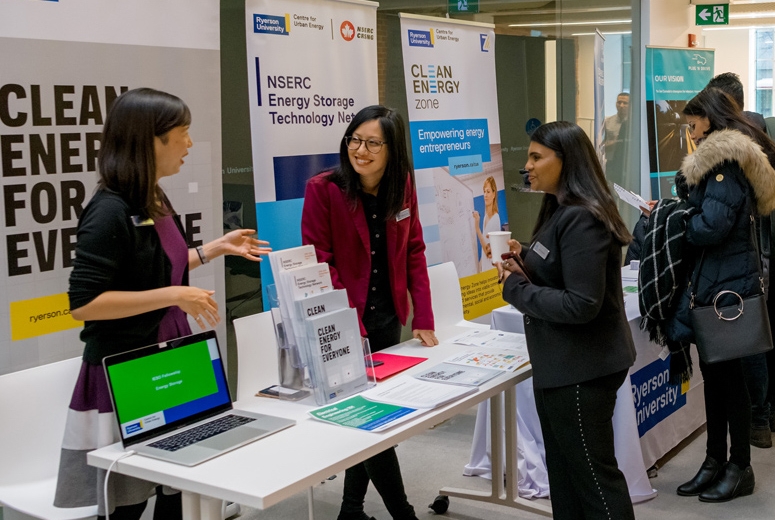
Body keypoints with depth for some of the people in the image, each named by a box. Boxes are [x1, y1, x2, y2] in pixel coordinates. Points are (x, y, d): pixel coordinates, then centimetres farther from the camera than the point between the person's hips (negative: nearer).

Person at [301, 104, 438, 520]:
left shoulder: (402, 185, 1)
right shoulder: (323, 189, -14)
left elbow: (414, 253, 4)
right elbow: (318, 264, -16)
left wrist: (423, 320, -2)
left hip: (388, 320, 6)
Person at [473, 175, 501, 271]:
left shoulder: (496, 218, -16)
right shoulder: (485, 217, 8)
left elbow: (488, 251, -20)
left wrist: (477, 227, -27)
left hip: (491, 266, -7)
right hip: (484, 266, 7)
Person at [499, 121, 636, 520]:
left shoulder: (581, 219, -21)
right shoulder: (561, 211, 11)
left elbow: (581, 304, -26)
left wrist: (515, 288, -17)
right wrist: (524, 265, 1)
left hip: (582, 368, -10)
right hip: (562, 365, 10)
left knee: (593, 475, 2)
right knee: (564, 471, 19)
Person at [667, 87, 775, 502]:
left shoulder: (726, 161, -17)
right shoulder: (722, 159, 15)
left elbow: (711, 227, -24)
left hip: (726, 285, -10)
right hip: (712, 282, 10)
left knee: (728, 374, 1)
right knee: (714, 373, 14)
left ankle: (739, 468, 15)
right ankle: (715, 461, 25)